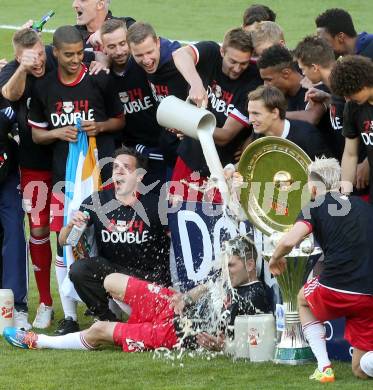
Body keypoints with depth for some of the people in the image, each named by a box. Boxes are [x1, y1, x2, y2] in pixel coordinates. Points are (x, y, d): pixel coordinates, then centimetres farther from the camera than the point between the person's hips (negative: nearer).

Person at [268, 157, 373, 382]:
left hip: (336, 290, -4)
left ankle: (324, 368, 18)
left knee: (304, 299, 34)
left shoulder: (315, 208, 2)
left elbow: (289, 241, -12)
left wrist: (275, 258, 9)